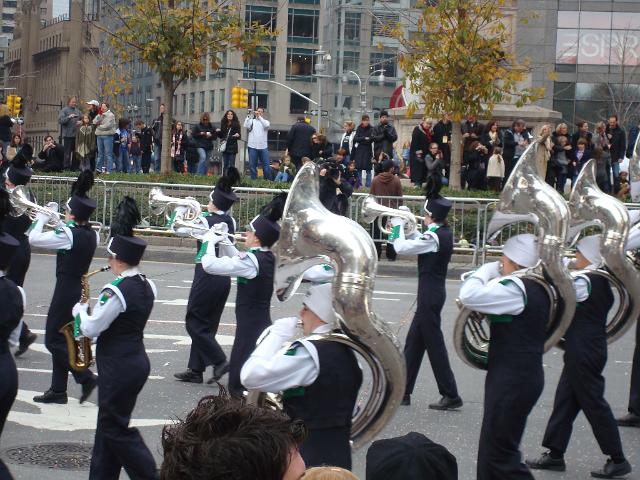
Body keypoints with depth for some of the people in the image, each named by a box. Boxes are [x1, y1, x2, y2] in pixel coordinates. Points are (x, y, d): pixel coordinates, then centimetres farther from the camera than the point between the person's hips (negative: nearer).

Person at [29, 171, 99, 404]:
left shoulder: (67, 234, -20)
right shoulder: (92, 235, 2)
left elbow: (33, 238, -17)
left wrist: (42, 216, -3)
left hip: (65, 290, -8)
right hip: (80, 287, 8)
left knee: (53, 340, 0)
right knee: (61, 339, 15)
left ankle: (86, 378, -6)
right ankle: (58, 390, 19)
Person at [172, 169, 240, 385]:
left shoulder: (204, 221, -14)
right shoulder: (230, 222, 5)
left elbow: (178, 228, -6)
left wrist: (181, 208, 9)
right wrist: (202, 213, 20)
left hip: (206, 276, -7)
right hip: (224, 277, 7)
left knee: (195, 322, 3)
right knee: (207, 324, 13)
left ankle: (219, 361, -7)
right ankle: (195, 369, 17)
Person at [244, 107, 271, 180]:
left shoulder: (265, 121, 12)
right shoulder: (252, 121, 10)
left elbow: (266, 125, -12)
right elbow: (246, 126, -8)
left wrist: (259, 116, -17)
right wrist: (249, 116, -16)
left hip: (263, 146, 0)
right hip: (252, 146, 0)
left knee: (266, 165, -1)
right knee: (252, 165, 1)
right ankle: (253, 180, 7)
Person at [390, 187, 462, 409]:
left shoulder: (433, 238, -20)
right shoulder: (445, 233, 8)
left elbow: (402, 247, -21)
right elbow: (417, 242, 17)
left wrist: (398, 225, -6)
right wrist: (405, 226, 7)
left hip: (429, 295, -10)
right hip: (432, 293, 10)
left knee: (434, 343, -3)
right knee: (413, 342, 13)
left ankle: (451, 396, 2)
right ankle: (402, 391, 19)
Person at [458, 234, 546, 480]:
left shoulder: (516, 288, -18)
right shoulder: (538, 288, 10)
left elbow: (469, 295, -27)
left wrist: (487, 270, -10)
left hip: (511, 380, -10)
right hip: (526, 375, 10)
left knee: (499, 454, -4)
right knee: (494, 450, 17)